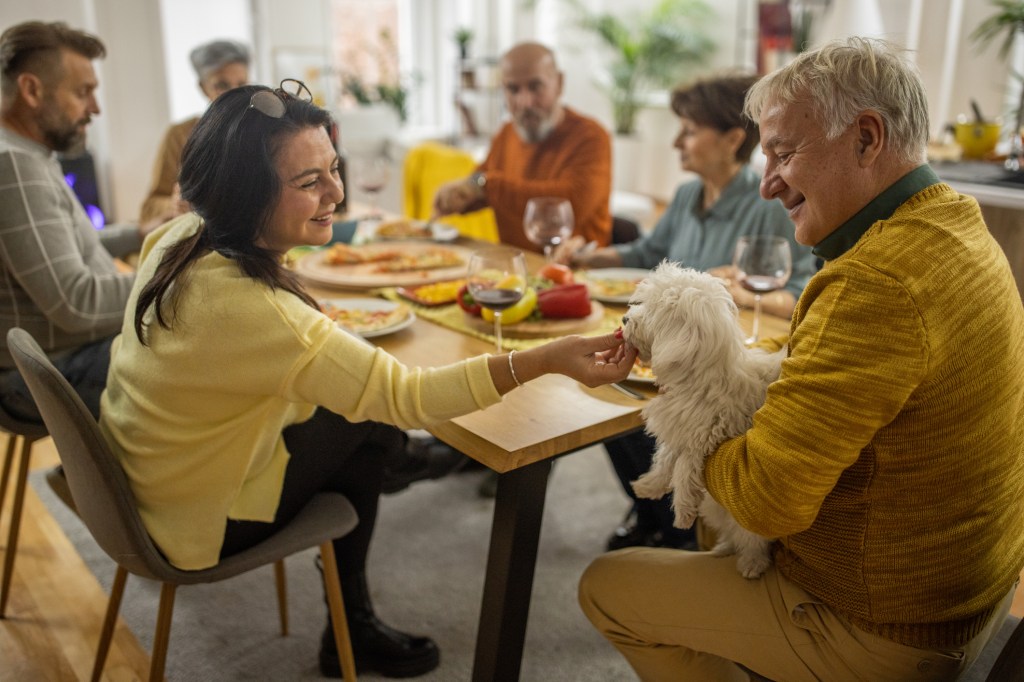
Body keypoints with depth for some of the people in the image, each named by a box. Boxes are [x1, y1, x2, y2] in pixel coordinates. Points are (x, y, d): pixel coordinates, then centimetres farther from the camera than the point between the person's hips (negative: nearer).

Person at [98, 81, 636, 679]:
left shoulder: (182, 235, -7)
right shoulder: (246, 304, -36)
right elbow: (402, 395, -37)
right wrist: (547, 359, -42)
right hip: (198, 517, -7)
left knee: (357, 411, 7)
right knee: (364, 426, 1)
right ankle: (352, 631, 22)